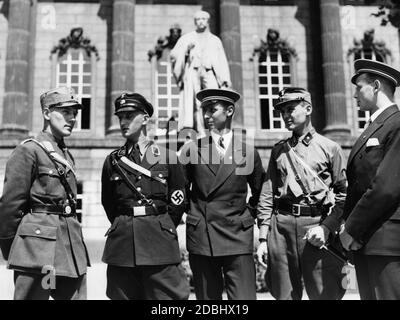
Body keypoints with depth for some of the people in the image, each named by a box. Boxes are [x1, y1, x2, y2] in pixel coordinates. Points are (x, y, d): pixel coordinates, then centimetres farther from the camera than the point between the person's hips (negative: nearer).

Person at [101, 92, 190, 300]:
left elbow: (179, 202, 6)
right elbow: (108, 203, 16)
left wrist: (161, 230, 7)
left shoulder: (166, 157, 4)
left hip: (160, 245, -2)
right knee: (122, 295, 6)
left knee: (167, 295, -2)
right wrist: (124, 228, 12)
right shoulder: (113, 161, 9)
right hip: (122, 246, 2)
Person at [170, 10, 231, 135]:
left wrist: (225, 80, 4)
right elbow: (173, 55, 10)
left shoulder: (215, 40, 21)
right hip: (192, 71, 0)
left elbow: (222, 61, 16)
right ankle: (200, 131, -12)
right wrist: (186, 49, -8)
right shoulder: (186, 38, 17)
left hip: (209, 72, 1)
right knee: (195, 103, -12)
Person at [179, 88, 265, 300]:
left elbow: (260, 193, 17)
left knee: (244, 297, -5)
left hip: (238, 237, -1)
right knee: (207, 298, 9)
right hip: (200, 238, 1)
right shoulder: (191, 150, 4)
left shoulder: (248, 152, 4)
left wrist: (248, 214, 10)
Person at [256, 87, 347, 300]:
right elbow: (267, 195, 11)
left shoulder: (330, 148, 5)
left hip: (317, 226, -2)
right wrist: (263, 238, 5)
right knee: (284, 295, 8)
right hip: (281, 226, 3)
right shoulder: (278, 151, 13)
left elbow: (343, 194, 2)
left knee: (325, 295, 0)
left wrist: (326, 227, -12)